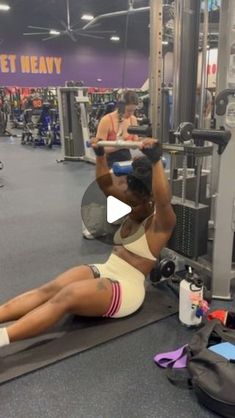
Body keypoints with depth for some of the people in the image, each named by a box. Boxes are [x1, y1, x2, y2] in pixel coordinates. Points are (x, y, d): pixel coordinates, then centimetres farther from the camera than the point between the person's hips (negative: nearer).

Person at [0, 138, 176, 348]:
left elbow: (163, 200, -33)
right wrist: (101, 154, 5)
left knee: (65, 298, -31)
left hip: (125, 288, -8)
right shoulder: (136, 205, 13)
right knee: (48, 290, -17)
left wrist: (156, 160, -41)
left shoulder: (161, 221, -10)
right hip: (103, 271, 8)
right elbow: (106, 185, 14)